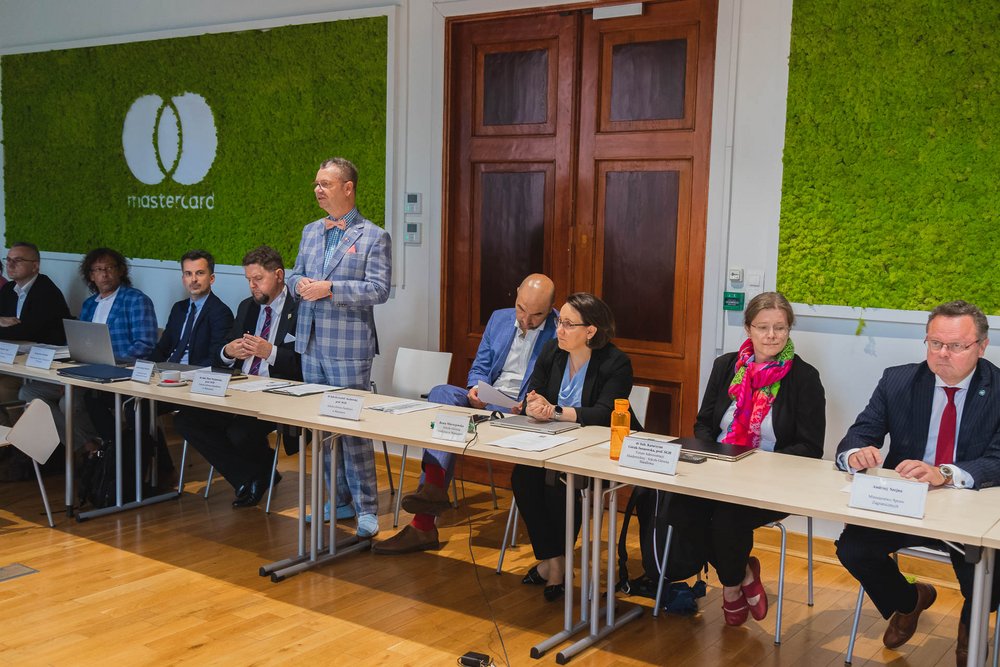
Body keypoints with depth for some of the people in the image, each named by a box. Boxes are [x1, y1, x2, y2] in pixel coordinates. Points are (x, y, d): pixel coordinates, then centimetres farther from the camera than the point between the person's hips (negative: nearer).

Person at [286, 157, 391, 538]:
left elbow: (379, 289, -14)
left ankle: (366, 507, 6)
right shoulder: (310, 232, 14)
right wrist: (300, 285, -7)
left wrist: (330, 288, -21)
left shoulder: (374, 237, -5)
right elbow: (295, 276, 17)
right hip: (311, 344, 7)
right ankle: (338, 498, 25)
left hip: (348, 347, -7)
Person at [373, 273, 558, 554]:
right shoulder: (499, 319, 14)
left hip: (519, 412, -6)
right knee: (441, 392, -25)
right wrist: (475, 389, -5)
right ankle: (433, 488, -36)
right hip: (484, 402, 6)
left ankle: (423, 524, -24)